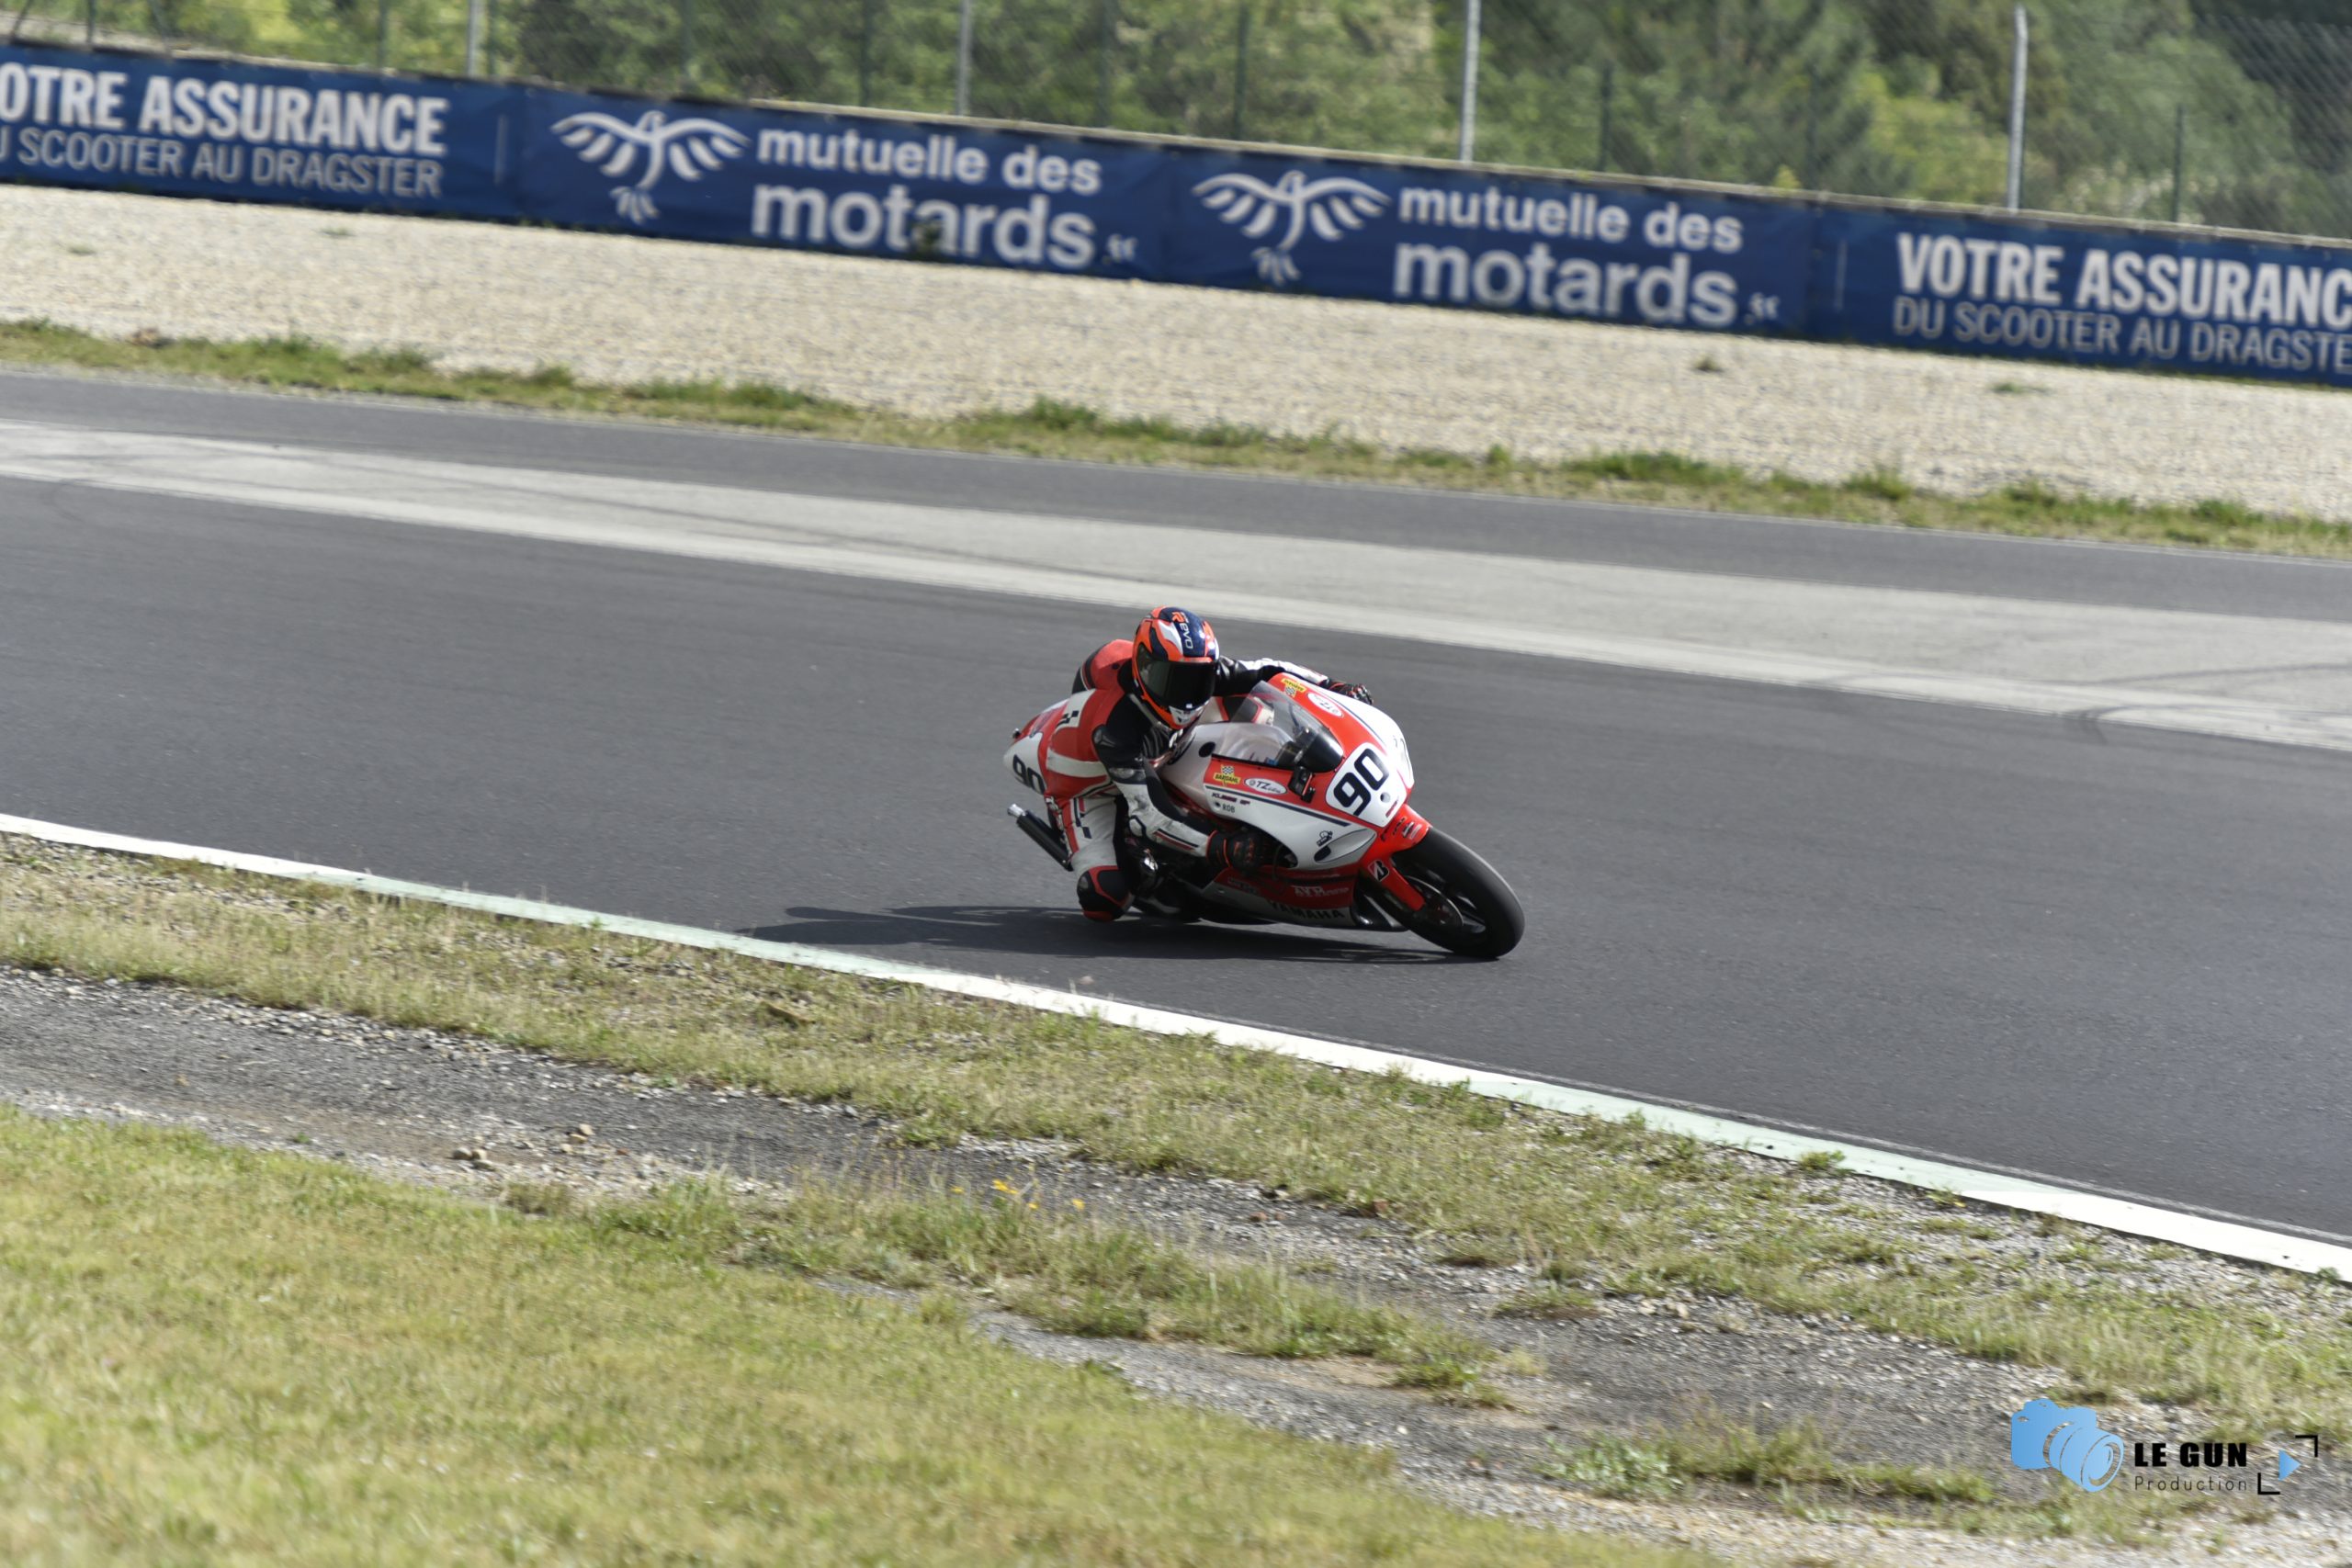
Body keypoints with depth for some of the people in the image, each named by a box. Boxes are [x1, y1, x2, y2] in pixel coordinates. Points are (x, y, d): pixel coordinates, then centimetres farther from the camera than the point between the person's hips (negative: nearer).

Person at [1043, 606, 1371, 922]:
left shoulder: (1195, 673, -24)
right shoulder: (1115, 726, -43)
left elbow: (1264, 672, -11)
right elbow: (1149, 812, -46)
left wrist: (1333, 687, -23)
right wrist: (1224, 848, -55)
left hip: (1151, 763, 6)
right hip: (1088, 787, -6)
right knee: (1103, 900, -27)